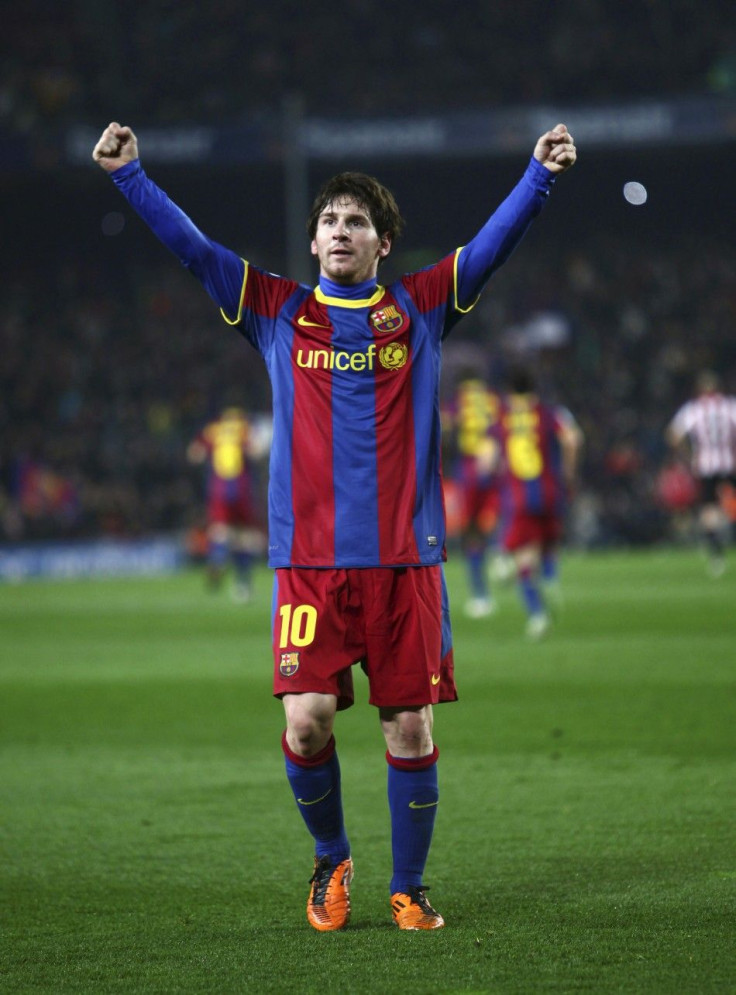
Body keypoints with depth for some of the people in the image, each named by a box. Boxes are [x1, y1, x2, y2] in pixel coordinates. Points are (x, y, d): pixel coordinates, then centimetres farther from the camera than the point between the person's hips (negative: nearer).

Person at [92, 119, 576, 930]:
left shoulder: (420, 307, 9)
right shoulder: (279, 311, 10)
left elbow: (492, 245, 1)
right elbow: (192, 248, 7)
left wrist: (540, 176, -12)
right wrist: (129, 176, 0)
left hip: (404, 559, 0)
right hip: (309, 561, 0)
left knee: (410, 728, 1)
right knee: (305, 722, -11)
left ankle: (408, 889, 15)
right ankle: (331, 859, 14)